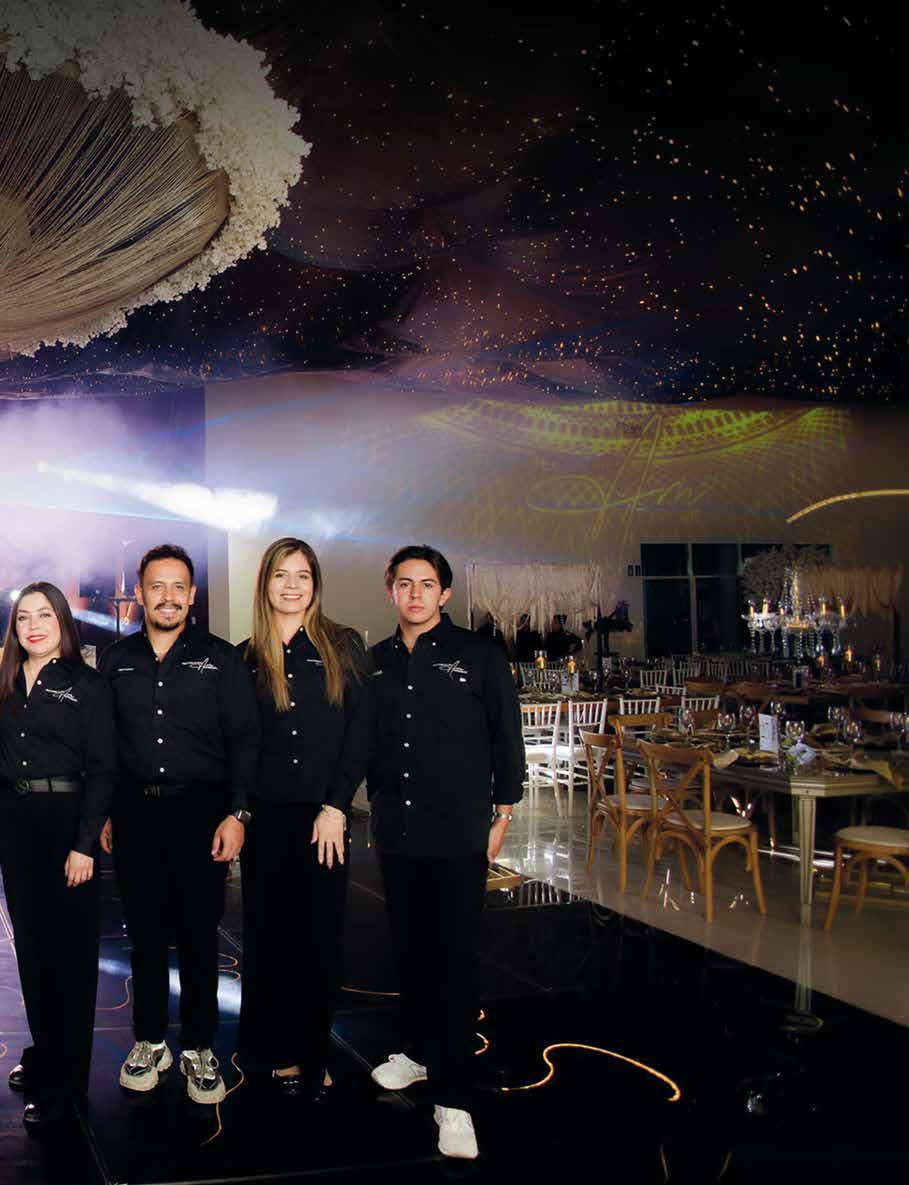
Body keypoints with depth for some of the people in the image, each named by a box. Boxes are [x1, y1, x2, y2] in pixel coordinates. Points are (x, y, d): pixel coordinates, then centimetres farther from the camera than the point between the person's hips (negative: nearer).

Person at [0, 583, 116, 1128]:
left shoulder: (87, 685, -5)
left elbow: (102, 770, -9)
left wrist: (84, 844, -15)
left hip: (66, 820, -5)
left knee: (70, 949, 1)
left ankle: (65, 1079, 9)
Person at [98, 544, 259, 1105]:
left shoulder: (220, 658, 1)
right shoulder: (116, 660, 9)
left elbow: (245, 739, -2)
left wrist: (237, 812, -9)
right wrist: (102, 814, 6)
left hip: (201, 811, -2)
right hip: (135, 812, 2)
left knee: (198, 933, 3)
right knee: (145, 931, 9)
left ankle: (199, 1048, 15)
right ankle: (151, 1041, 23)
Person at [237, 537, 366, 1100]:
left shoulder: (344, 646, 1)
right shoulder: (246, 658, 7)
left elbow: (358, 732, -3)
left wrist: (335, 807, -10)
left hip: (324, 815, -2)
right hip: (266, 816, 2)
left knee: (320, 937, 4)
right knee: (268, 936, 7)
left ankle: (314, 1056, 16)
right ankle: (277, 1051, 21)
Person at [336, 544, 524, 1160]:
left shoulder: (480, 656, -1)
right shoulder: (378, 663, 10)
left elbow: (507, 739, 1)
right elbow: (359, 743, 12)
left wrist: (502, 815, -1)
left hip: (459, 836, -4)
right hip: (396, 832, 4)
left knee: (455, 959, -4)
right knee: (409, 948, 14)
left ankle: (453, 1097, 1)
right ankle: (421, 1051, 34)